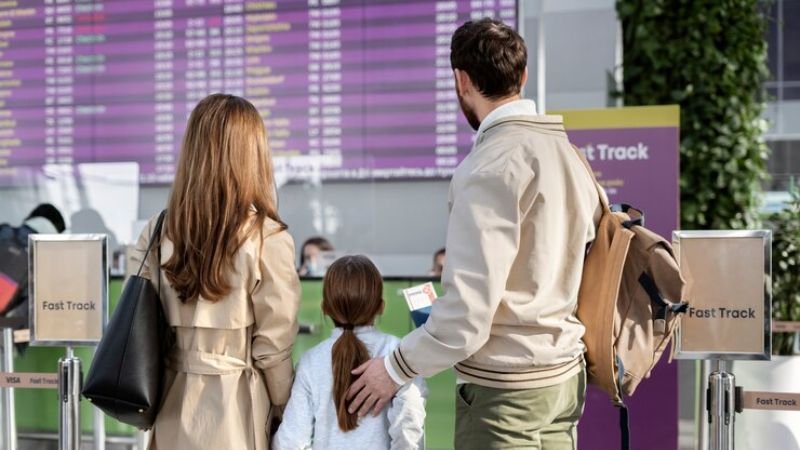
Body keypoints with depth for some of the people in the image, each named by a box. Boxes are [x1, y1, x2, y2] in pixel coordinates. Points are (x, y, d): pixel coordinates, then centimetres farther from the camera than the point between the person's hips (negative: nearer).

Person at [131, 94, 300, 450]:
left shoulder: (158, 231, 0)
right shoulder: (267, 238, -13)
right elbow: (273, 346, -7)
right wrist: (287, 412, 7)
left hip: (175, 407, 4)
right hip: (234, 409, -4)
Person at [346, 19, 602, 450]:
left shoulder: (490, 164, -17)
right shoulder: (565, 148, 7)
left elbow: (470, 307, -21)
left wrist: (395, 368, -9)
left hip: (503, 387, -8)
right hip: (564, 372, 8)